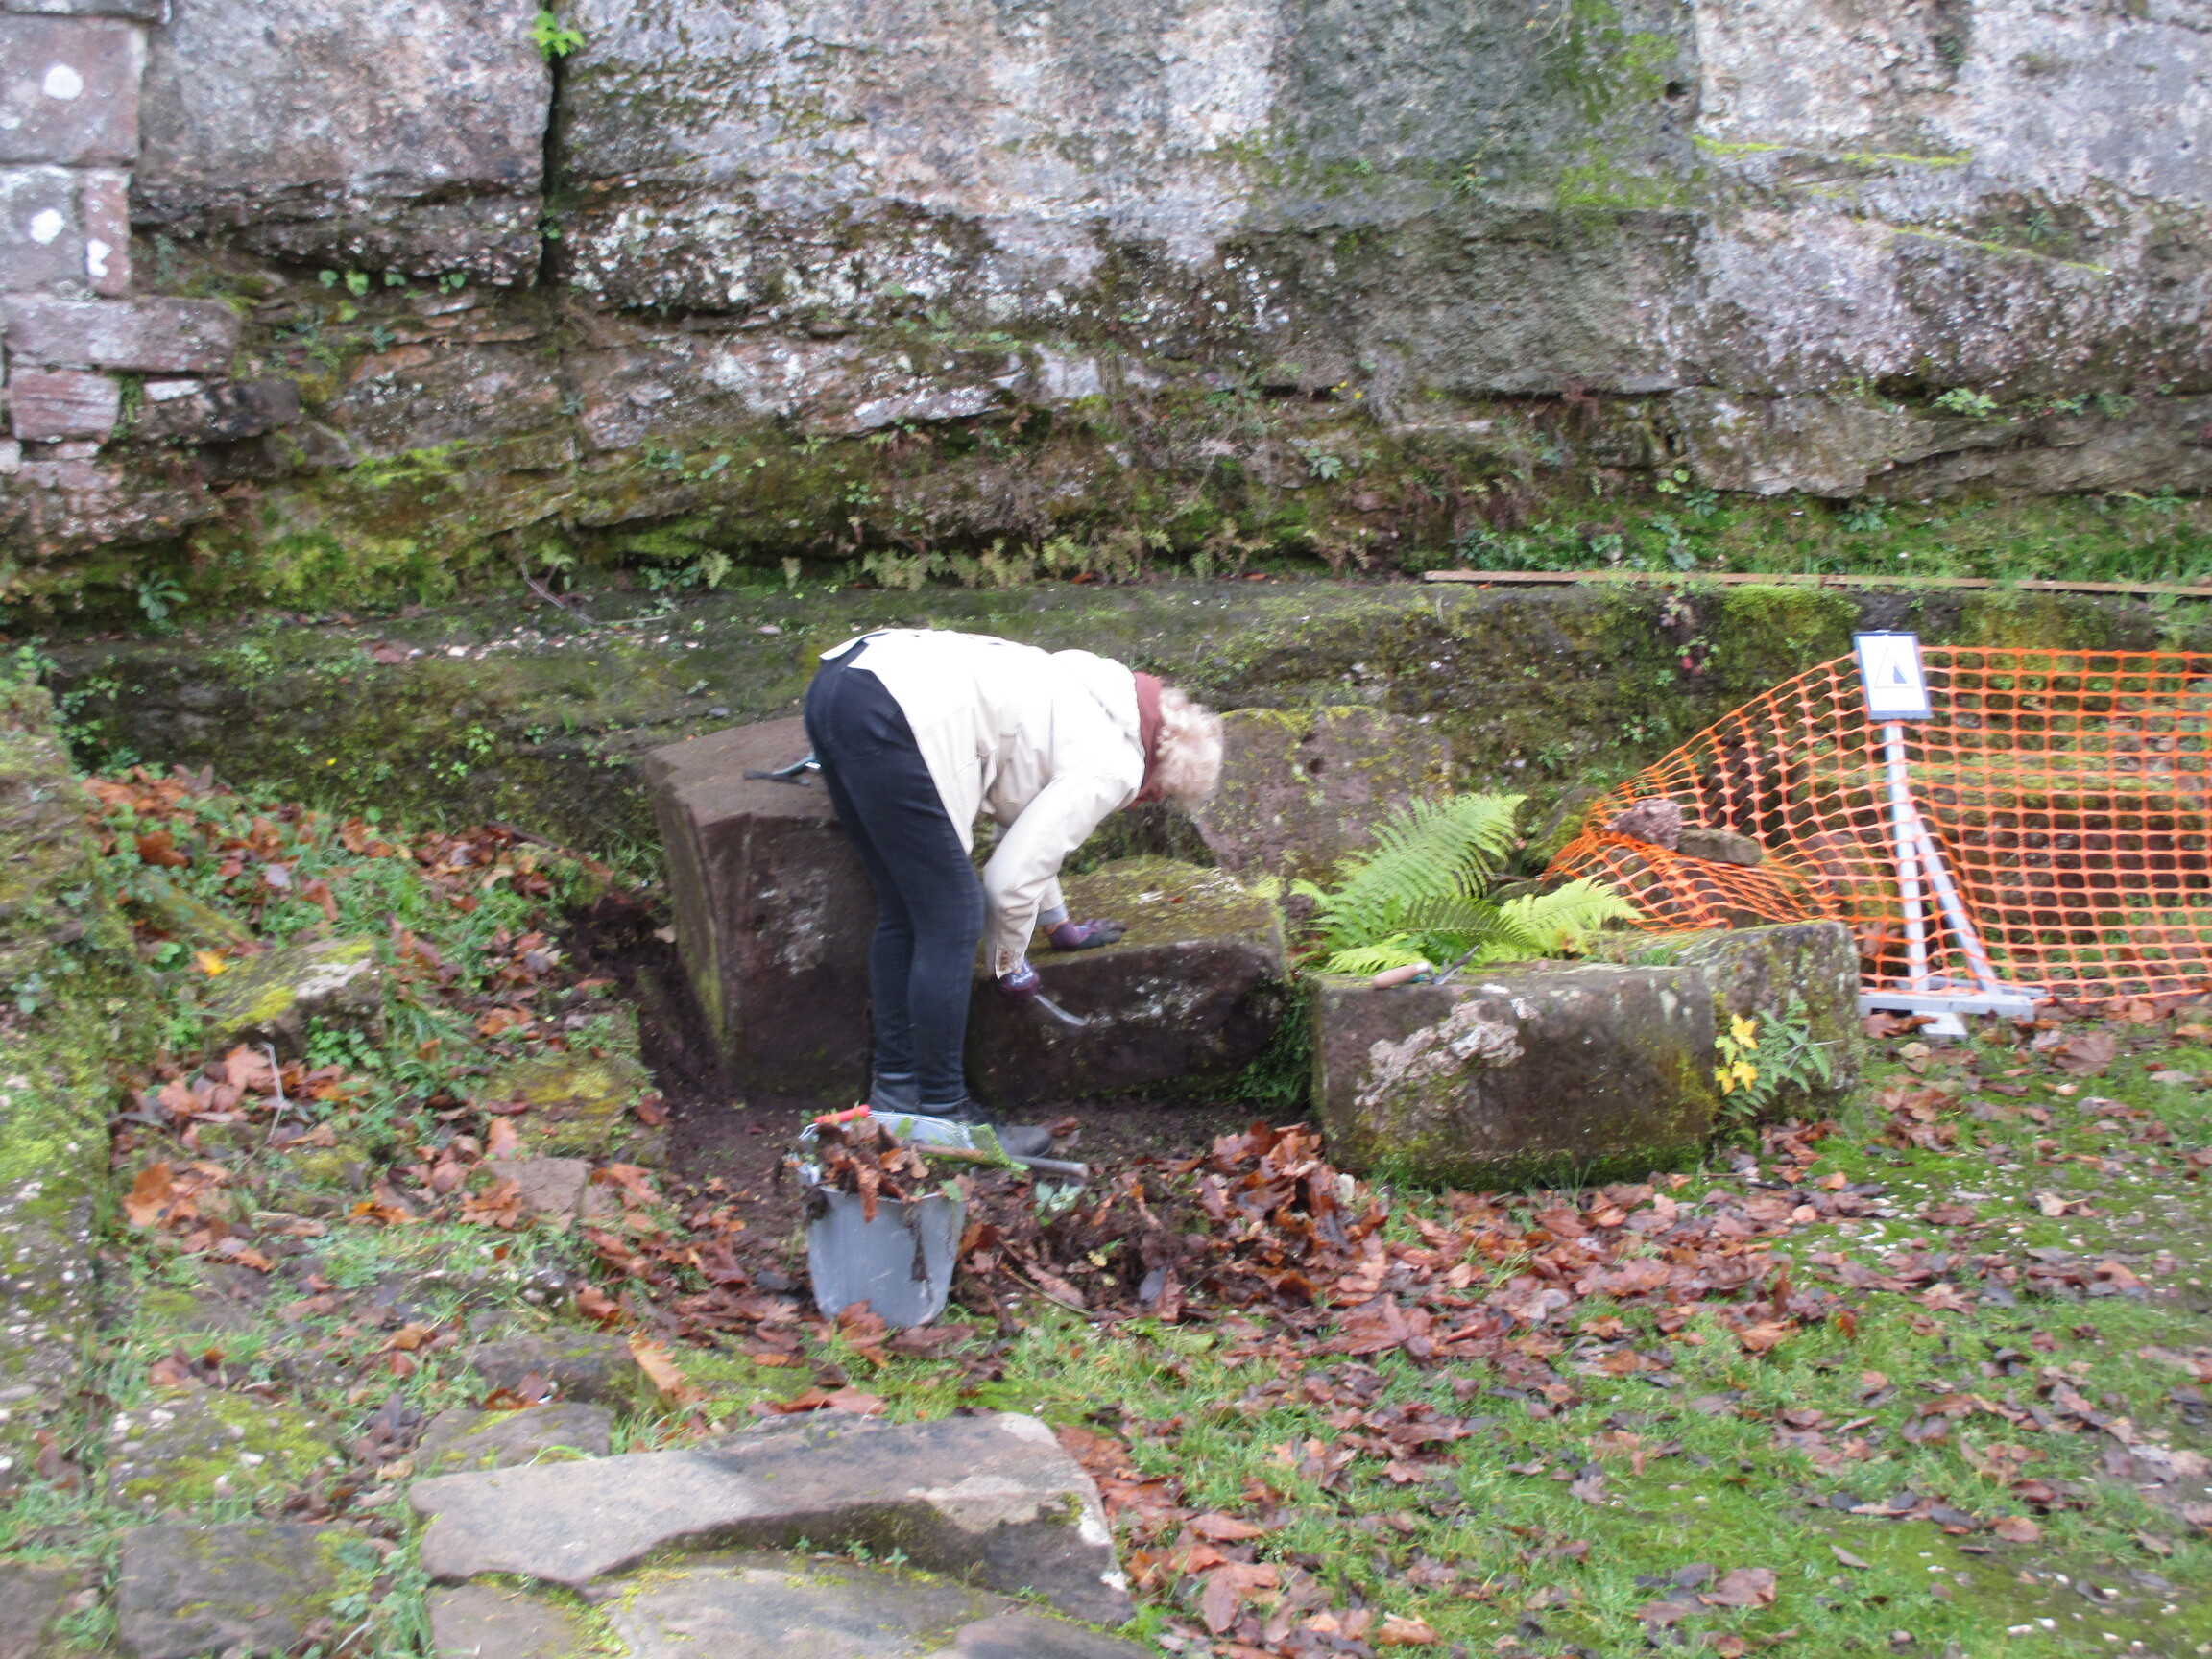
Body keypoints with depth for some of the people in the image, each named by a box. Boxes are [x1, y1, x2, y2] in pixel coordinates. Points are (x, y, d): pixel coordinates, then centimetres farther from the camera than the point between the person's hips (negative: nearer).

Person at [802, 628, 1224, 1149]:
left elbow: (1030, 824, 38)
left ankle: (894, 1088, 31)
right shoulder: (1113, 767, -1)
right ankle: (941, 1114, 10)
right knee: (952, 924, 0)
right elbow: (1012, 878, -2)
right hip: (891, 721, -10)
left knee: (903, 911, 20)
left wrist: (1058, 923, 47)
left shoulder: (1097, 698, 26)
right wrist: (1009, 964, 15)